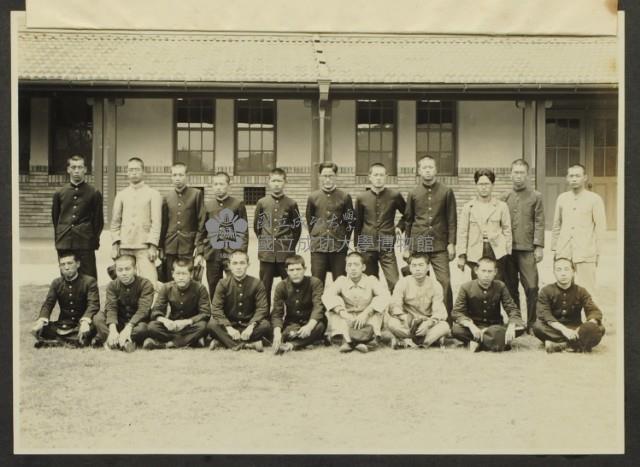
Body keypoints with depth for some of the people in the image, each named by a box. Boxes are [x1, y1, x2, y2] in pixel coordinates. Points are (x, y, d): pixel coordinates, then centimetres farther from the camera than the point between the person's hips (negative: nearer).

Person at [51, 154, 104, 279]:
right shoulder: (59, 194, 11)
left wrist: (94, 240, 0)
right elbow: (55, 219, 15)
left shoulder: (94, 194, 4)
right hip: (64, 244, 2)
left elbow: (99, 220, 6)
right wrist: (58, 239, 9)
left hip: (85, 243, -2)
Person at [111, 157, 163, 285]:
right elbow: (115, 222, 14)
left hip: (144, 247, -3)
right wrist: (115, 244, 3)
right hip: (124, 246, 3)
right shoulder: (121, 195, 14)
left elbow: (156, 222, -1)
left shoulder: (153, 194, 5)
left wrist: (153, 246, -9)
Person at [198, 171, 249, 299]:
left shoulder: (238, 204, 1)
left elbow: (243, 231, -1)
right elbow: (202, 232, 11)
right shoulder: (207, 206, 10)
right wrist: (200, 253, 4)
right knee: (214, 292, 8)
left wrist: (242, 254, -8)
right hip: (212, 255, 3)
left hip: (232, 255, -3)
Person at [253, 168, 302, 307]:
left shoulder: (291, 204, 1)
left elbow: (297, 227, 9)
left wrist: (290, 245, 7)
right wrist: (264, 241, 12)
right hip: (266, 253, 1)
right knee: (265, 287, 6)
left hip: (286, 253, -1)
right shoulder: (262, 203, 4)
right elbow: (256, 225, 14)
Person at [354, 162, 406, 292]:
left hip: (387, 247, -2)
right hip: (367, 247, 2)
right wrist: (357, 245, 12)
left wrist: (400, 226, 3)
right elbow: (358, 223, 13)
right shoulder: (361, 198, 6)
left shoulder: (394, 196, 1)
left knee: (394, 283, -9)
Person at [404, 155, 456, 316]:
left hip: (439, 246, -1)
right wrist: (406, 247, 10)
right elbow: (408, 221, 13)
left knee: (445, 282, -7)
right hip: (417, 246, 1)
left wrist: (451, 243, -3)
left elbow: (452, 220, 4)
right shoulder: (413, 194, 9)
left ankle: (447, 318, 1)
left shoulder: (446, 192, 5)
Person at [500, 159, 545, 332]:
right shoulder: (505, 197, 12)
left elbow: (539, 223, 0)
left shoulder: (535, 196, 5)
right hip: (508, 248, 3)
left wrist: (539, 246, -7)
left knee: (531, 288, -6)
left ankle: (531, 324, 3)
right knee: (510, 289, 7)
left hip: (527, 249, -3)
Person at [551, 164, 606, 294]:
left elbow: (600, 227, 0)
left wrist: (597, 253, -3)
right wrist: (554, 249, 11)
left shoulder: (594, 199, 0)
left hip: (585, 254, -3)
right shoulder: (562, 198, 12)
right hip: (564, 253, 3)